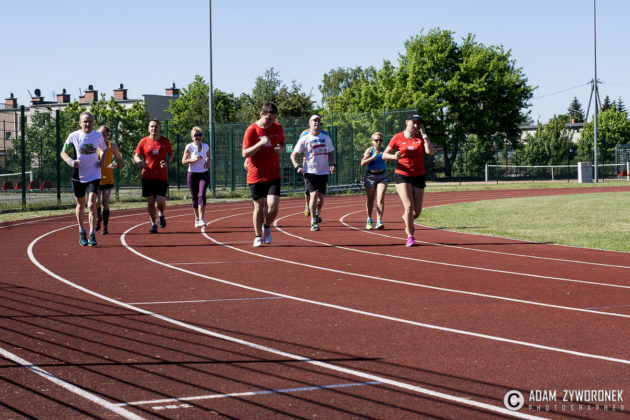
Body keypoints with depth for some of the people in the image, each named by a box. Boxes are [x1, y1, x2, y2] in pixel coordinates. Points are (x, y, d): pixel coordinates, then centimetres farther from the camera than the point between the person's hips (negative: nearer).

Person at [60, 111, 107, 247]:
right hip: (78, 176, 1)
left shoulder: (98, 136, 0)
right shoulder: (74, 136, -4)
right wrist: (70, 161, -17)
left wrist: (102, 161, 0)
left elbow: (104, 149, 19)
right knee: (80, 205, 13)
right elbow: (63, 153, 4)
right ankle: (82, 232, 31)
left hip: (94, 176, -1)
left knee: (91, 205, -14)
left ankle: (92, 235, -10)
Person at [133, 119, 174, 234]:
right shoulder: (143, 142, 3)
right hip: (148, 176, 0)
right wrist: (140, 162, -18)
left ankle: (161, 214, 25)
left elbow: (171, 154, 16)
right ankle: (153, 224, 12)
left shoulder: (165, 141, 5)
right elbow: (136, 156, 6)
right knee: (150, 202, -1)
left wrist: (167, 161, -6)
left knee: (160, 201, -9)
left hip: (162, 177, 0)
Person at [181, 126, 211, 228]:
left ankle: (202, 219, -22)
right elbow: (183, 161, -4)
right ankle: (197, 219, 23)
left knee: (201, 195, -17)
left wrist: (208, 162, 1)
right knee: (194, 198, 6)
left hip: (204, 174, 0)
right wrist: (193, 159, -20)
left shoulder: (206, 146, 4)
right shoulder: (189, 147, -4)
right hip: (192, 174, 0)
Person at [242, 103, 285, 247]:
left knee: (273, 206, -10)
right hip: (256, 176, -2)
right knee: (259, 207, 3)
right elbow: (245, 153, -10)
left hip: (273, 175, 2)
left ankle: (267, 227, 19)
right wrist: (260, 143, -24)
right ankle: (258, 237, 19)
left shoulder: (278, 128, 5)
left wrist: (281, 148, -4)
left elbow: (282, 143, 21)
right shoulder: (252, 130, -8)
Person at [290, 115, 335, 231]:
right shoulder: (304, 139, -3)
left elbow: (331, 153, 18)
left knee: (321, 197, 5)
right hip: (310, 172, -3)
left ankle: (317, 214, 37)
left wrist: (332, 164, -1)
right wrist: (297, 167, -16)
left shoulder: (326, 137, 8)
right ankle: (313, 222, -6)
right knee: (314, 195, -16)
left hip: (323, 172, 4)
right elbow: (293, 155, 1)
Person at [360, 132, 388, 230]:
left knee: (380, 199, -13)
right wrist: (373, 156, -23)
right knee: (370, 200, 12)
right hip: (370, 176, -1)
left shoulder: (384, 150, 3)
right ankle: (369, 220, 31)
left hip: (382, 176, 1)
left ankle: (379, 222, -17)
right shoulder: (369, 150, -6)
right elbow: (362, 163, -16)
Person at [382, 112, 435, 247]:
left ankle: (406, 218, 41)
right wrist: (393, 156, -17)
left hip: (418, 176, 2)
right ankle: (410, 237, -6)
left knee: (417, 211, 4)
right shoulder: (398, 137, -1)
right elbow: (384, 155, 5)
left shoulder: (421, 137, 2)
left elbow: (430, 151, -15)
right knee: (409, 205, -18)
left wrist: (424, 134, -11)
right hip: (402, 175, -2)